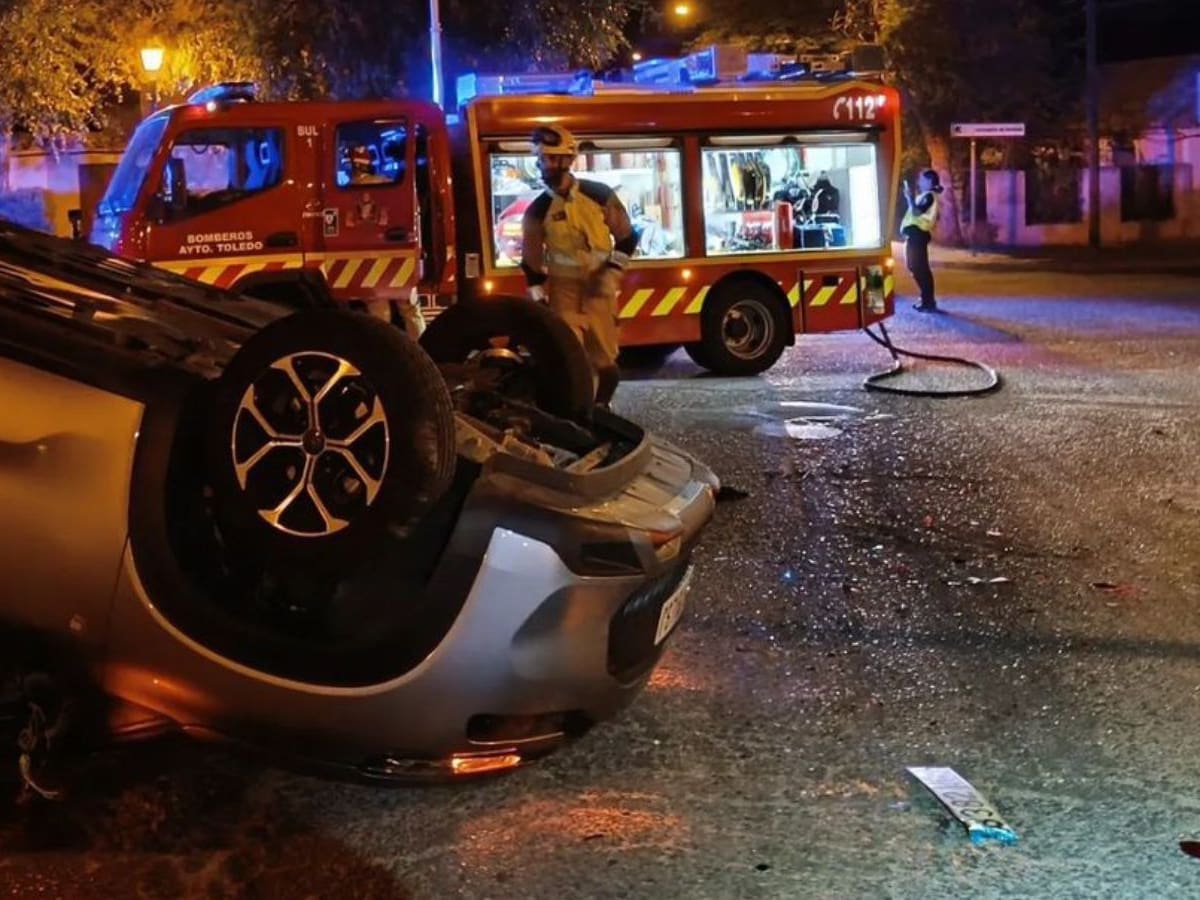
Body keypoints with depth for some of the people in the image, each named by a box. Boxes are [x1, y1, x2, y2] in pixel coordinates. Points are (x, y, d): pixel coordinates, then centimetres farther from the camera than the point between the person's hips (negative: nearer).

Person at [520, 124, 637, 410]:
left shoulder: (599, 195, -4)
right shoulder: (537, 211, -1)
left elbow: (627, 238, 4)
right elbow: (531, 263, 6)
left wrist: (611, 272, -7)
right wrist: (539, 300, 0)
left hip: (599, 288, 0)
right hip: (564, 290, 0)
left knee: (605, 359, 5)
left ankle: (601, 408, 27)